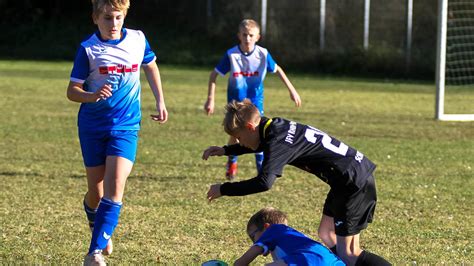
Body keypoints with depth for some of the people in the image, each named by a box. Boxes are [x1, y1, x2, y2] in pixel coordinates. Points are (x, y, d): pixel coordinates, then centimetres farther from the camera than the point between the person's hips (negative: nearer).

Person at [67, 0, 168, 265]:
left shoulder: (138, 40, -1)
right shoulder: (88, 49, -8)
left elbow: (151, 66, 20)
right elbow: (72, 91, -7)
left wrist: (160, 101, 18)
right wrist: (92, 96, -28)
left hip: (126, 126, 0)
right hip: (93, 126, 0)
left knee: (114, 188, -17)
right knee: (96, 191, 7)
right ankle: (98, 227, 41)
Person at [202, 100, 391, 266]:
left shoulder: (278, 141, -21)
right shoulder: (275, 126, 7)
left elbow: (264, 182, -33)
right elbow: (260, 144, 32)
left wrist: (224, 189, -22)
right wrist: (225, 151, 20)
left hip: (355, 182, -10)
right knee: (327, 235, 17)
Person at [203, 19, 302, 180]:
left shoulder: (262, 54, -14)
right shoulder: (231, 55, -17)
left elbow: (277, 70, 3)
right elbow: (214, 75, -9)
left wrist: (291, 90, 5)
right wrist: (210, 99, -12)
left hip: (255, 99, 1)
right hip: (235, 100, -1)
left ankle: (262, 169, 0)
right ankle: (232, 162, 25)